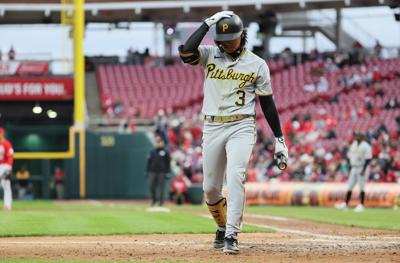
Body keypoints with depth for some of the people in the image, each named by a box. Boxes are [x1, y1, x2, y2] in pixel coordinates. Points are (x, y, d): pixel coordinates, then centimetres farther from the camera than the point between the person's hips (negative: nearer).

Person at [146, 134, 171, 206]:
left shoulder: (165, 152, 2)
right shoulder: (153, 151, 12)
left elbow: (168, 163, 2)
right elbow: (149, 162, 15)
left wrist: (167, 172, -5)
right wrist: (147, 171, 10)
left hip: (161, 172, -3)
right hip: (153, 172, 3)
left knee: (161, 186, -5)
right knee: (152, 186, -1)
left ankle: (160, 201, 1)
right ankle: (154, 200, 16)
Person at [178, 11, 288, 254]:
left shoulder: (257, 64, 1)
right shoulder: (210, 55, 5)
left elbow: (267, 103, 4)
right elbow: (186, 52, -16)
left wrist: (279, 138, 3)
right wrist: (208, 23, -12)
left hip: (241, 127, -3)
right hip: (212, 127, 3)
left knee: (235, 176, -23)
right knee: (210, 188, 6)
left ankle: (232, 236, -26)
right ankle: (223, 226, 33)